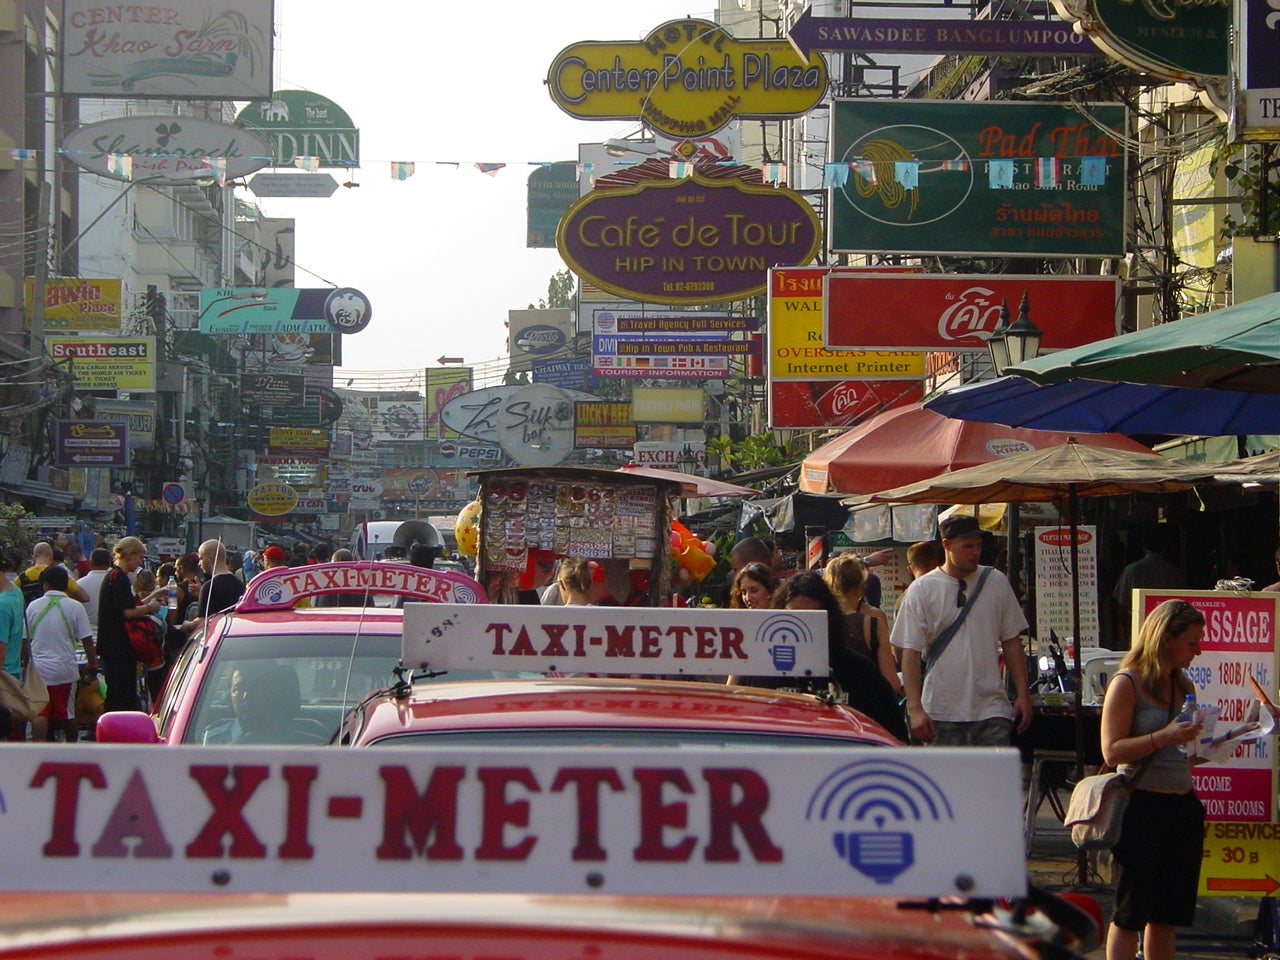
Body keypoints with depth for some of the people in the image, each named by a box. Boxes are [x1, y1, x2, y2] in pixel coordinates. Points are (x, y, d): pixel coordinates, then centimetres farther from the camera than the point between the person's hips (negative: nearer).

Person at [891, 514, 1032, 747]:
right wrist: (915, 709, -11)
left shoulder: (996, 583, 7)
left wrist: (1023, 693, 5)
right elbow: (911, 652, -4)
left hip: (991, 709, 2)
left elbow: (1011, 641, 12)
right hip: (942, 714, -2)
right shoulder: (922, 590, -1)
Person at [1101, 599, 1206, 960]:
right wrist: (1165, 737, -23)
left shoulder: (1183, 685, 13)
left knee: (1166, 915, 10)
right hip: (1142, 807, -7)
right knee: (1131, 914, -2)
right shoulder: (1127, 683, -8)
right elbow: (1112, 751, -14)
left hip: (1182, 807, 7)